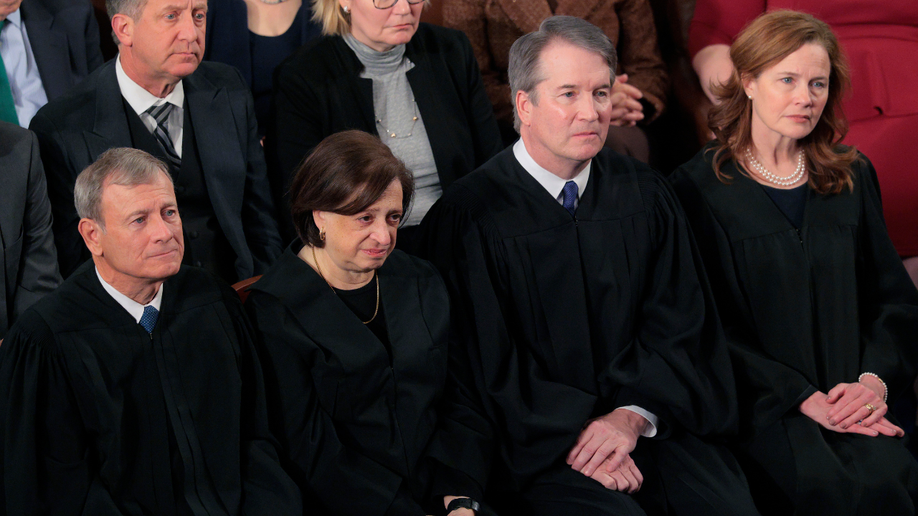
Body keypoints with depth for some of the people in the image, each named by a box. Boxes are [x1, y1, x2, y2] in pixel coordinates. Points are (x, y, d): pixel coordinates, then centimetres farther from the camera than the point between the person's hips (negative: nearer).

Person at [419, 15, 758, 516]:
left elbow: (676, 323, 7)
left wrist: (633, 415, -9)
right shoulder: (469, 216, -5)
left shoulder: (644, 193, 9)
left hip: (650, 420, 4)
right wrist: (573, 433, -15)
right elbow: (487, 362, -6)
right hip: (533, 442, -3)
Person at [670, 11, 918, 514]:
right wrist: (803, 398, -13)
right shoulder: (700, 185, 1)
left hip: (852, 393, 3)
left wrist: (875, 379, -5)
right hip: (762, 400, -3)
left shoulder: (852, 176, 15)